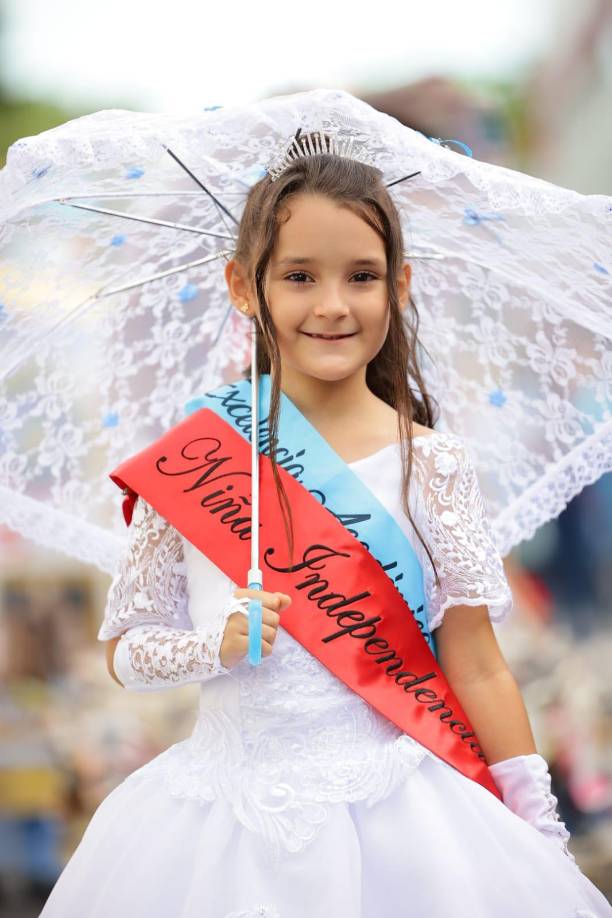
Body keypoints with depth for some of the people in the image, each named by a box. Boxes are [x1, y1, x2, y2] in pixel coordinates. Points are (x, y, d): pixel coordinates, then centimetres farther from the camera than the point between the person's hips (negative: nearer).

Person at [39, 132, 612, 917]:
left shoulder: (429, 466, -1)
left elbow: (477, 670, 1)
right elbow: (125, 651, 7)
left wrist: (541, 833, -1)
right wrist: (215, 646, -12)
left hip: (386, 814, -1)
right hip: (222, 815, 1)